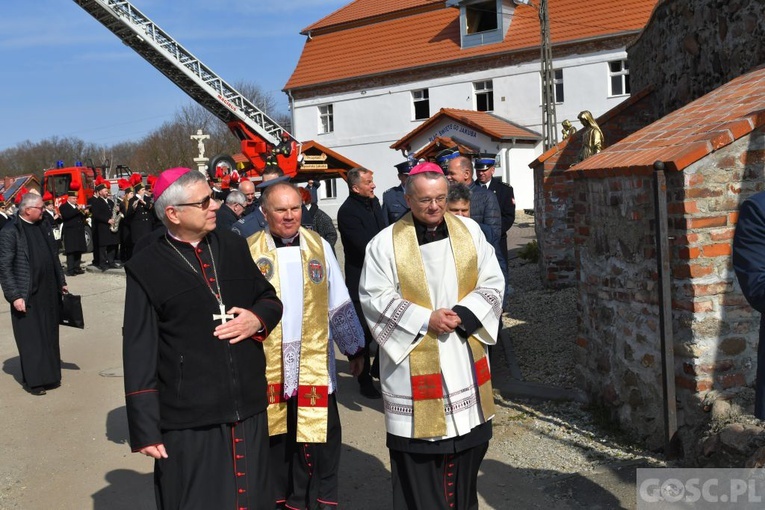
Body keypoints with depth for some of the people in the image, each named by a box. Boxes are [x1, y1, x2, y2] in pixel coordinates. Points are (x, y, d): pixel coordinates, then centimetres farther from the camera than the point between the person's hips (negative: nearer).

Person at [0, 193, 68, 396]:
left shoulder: (44, 226, 10)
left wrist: (61, 282, 17)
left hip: (49, 293, 6)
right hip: (27, 296, -6)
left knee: (50, 336, 12)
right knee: (31, 339, 2)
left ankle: (50, 375, 24)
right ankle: (35, 381, 11)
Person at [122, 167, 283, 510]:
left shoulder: (234, 246, 8)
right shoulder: (146, 267, -7)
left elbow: (270, 298, 18)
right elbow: (139, 352, -7)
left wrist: (258, 319, -6)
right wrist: (145, 428, -10)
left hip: (249, 409, 5)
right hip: (188, 421, -4)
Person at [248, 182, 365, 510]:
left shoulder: (319, 246, 3)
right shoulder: (250, 251, -4)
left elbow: (340, 305, 8)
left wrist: (355, 348, 11)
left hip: (315, 365, 1)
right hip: (268, 366, -1)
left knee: (322, 440, 6)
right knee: (277, 439, 12)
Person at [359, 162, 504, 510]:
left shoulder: (470, 231, 5)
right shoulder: (386, 243, -5)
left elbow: (492, 283, 4)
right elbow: (375, 297, -8)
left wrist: (463, 315, -13)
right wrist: (425, 320, -17)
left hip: (466, 359, 4)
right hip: (415, 363, -3)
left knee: (468, 442, 14)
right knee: (419, 453, 2)